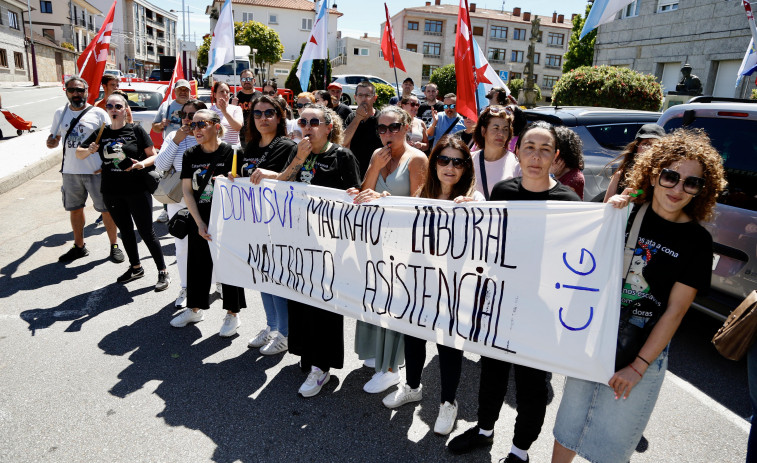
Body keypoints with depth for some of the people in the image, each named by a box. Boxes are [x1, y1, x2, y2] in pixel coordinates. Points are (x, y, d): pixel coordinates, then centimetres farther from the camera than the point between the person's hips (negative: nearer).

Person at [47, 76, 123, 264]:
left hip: (96, 171, -5)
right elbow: (54, 137, 20)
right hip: (70, 171, 5)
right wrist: (51, 142, -5)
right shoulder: (60, 113, 10)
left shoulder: (98, 113, -3)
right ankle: (79, 246, 29)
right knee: (74, 209, 14)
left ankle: (114, 246, 14)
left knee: (107, 209, 1)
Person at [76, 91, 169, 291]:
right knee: (125, 231, 15)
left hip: (137, 190, -5)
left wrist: (141, 164, -21)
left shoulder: (136, 130, -3)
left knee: (146, 232, -2)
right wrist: (90, 150, -10)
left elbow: (153, 156, -1)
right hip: (111, 192, 5)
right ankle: (136, 268, 32)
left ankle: (163, 272, 8)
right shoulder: (101, 134, 7)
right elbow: (78, 154, 12)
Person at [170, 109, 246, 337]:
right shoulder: (190, 155, 3)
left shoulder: (230, 153, -10)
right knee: (197, 264, 14)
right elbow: (187, 192, 3)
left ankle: (232, 313, 19)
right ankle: (195, 309, 33)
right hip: (199, 221, 5)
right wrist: (199, 223, -5)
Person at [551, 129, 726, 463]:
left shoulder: (697, 241, -8)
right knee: (571, 421, 16)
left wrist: (639, 366, -11)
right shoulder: (626, 212, -5)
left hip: (646, 349, -1)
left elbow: (675, 310, -9)